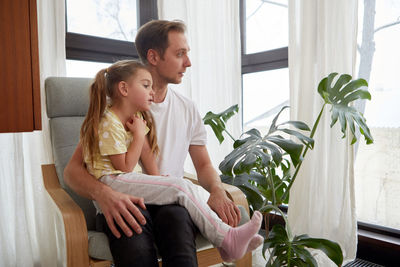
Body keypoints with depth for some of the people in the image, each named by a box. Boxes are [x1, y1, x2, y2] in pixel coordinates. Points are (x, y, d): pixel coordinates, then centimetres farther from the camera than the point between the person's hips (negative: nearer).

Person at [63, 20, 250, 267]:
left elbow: (203, 165, 18)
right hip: (125, 202, -3)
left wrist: (217, 190, -6)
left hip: (170, 201, 4)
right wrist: (102, 193, -28)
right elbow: (73, 169, -5)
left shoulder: (187, 109, 13)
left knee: (176, 218, -34)